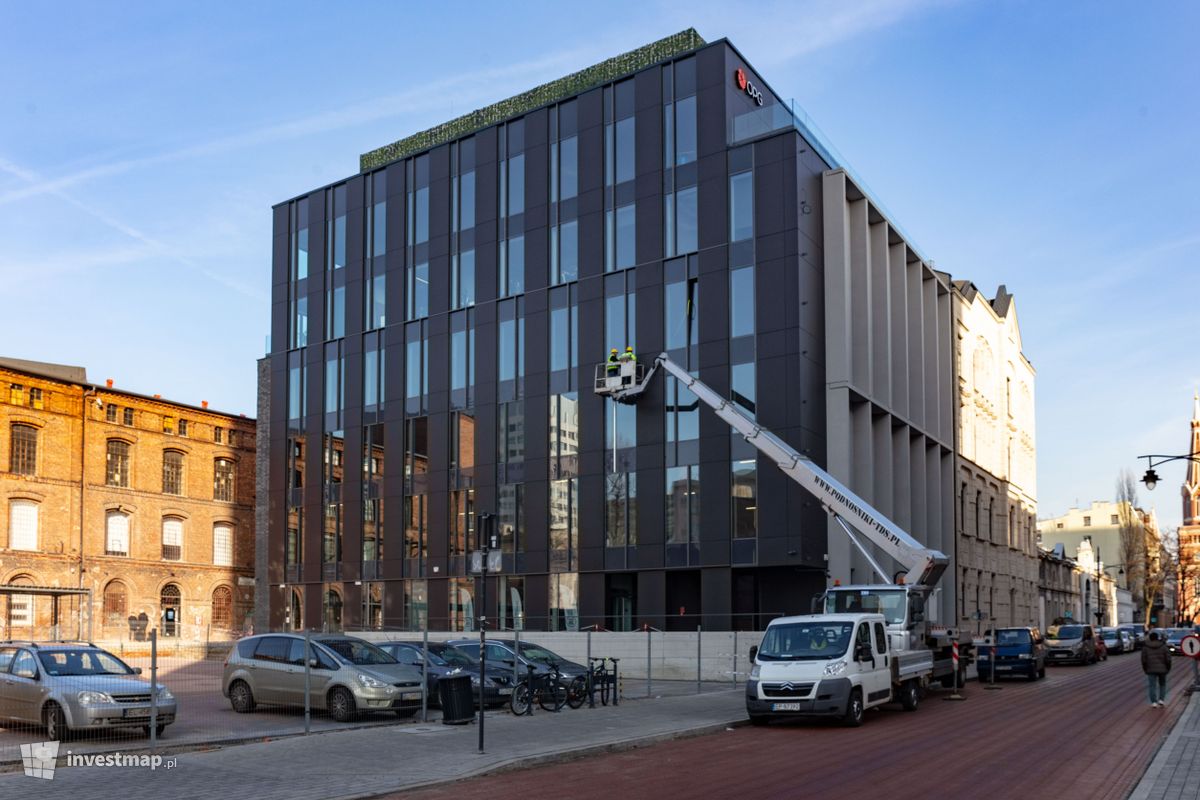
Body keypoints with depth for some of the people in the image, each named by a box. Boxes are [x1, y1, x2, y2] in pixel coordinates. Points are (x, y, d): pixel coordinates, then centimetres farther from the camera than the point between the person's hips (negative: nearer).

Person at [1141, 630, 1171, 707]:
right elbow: (1168, 658, -3)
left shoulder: (1145, 646, -1)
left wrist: (1145, 669, 10)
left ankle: (1154, 702, -5)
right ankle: (1161, 700, 9)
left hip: (1151, 669, -1)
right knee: (1162, 684, 18)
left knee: (1152, 686, 2)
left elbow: (1143, 659, 0)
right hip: (1162, 669, 1)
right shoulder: (1163, 645, -2)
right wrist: (1168, 668, 8)